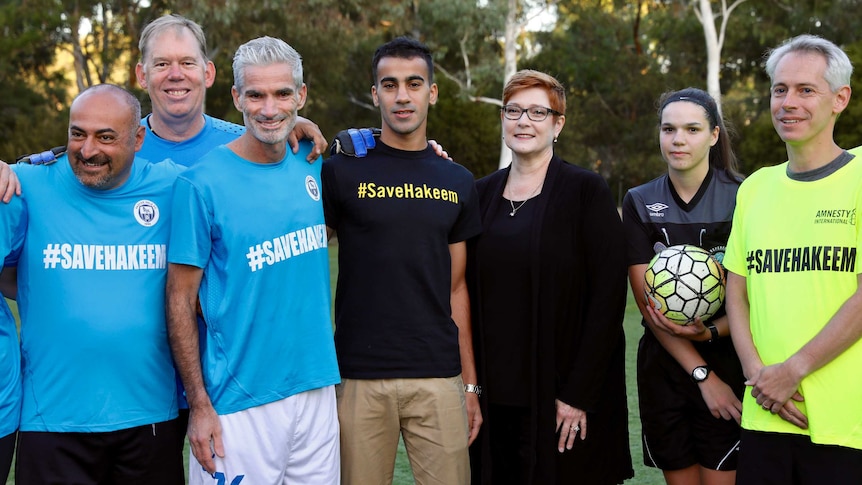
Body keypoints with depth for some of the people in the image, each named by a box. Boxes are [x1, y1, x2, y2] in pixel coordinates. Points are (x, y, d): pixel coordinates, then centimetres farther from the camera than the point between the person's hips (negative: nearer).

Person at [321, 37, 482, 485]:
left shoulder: (457, 182, 10)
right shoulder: (342, 171, 0)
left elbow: (456, 288, 12)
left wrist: (470, 382, 9)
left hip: (439, 379, 2)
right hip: (359, 377, -2)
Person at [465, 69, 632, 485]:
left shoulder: (586, 191, -5)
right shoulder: (481, 194, 10)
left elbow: (609, 296, -10)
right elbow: (468, 290, 12)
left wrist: (578, 393, -14)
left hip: (561, 401, -4)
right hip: (493, 396, 4)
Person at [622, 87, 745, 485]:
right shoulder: (639, 203, 3)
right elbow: (646, 300, -2)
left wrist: (711, 332, -21)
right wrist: (702, 374, -9)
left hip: (727, 360, -3)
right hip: (663, 365, 3)